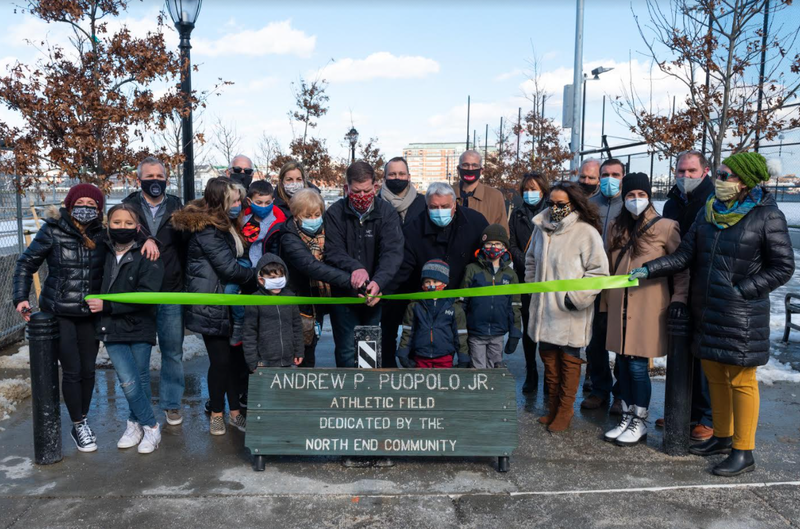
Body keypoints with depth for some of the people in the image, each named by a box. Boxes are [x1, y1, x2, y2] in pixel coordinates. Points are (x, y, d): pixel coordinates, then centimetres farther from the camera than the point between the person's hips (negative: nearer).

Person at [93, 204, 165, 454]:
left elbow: (147, 294, -20)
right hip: (112, 328, 2)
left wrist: (107, 305, -19)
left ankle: (135, 422, 31)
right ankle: (151, 426, 11)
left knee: (141, 379, 11)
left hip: (140, 327, -2)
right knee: (128, 381, -5)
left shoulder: (147, 255, -12)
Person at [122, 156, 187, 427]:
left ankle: (171, 404, 24)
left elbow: (187, 246, 8)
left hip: (171, 293, 1)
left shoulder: (177, 208, 5)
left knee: (173, 351, 8)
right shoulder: (128, 207, 3)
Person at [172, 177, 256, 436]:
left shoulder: (227, 224, 11)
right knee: (221, 360, 2)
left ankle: (235, 412, 23)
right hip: (212, 307, -8)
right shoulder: (206, 229, -18)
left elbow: (239, 257, 17)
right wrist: (256, 274, -6)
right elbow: (229, 268, -20)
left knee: (236, 358, 10)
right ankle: (217, 413, 22)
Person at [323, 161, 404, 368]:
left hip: (375, 295, 1)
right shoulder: (335, 214, -5)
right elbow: (332, 251, -14)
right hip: (343, 294, -1)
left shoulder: (387, 212, -5)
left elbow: (393, 251, -18)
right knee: (347, 351, 2)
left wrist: (378, 281, -36)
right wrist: (354, 267, -36)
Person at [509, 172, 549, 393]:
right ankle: (531, 374, 13)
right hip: (525, 279, 3)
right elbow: (512, 245, 8)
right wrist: (527, 265, -6)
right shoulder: (517, 215, 13)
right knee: (528, 326, 5)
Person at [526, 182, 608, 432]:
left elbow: (599, 270, -13)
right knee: (548, 355, 15)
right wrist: (533, 285, 15)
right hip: (544, 309, 6)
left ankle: (564, 411, 19)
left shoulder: (586, 232, -13)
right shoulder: (542, 228, 6)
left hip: (571, 314, -6)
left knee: (569, 359, 5)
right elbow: (531, 260, 22)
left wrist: (575, 298, -16)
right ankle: (553, 407, 32)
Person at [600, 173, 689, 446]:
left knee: (638, 365, -2)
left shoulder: (665, 227, -5)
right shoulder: (616, 227, 10)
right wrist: (605, 302, 14)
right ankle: (627, 417, 24)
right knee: (622, 363, 10)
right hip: (620, 308, 5)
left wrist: (679, 298, -8)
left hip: (648, 308, -5)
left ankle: (639, 422, 15)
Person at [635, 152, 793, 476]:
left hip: (741, 316, -6)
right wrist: (648, 270, -7)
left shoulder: (767, 216, -10)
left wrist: (741, 290, -14)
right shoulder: (710, 211, 5)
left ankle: (743, 453, 15)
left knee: (741, 381, 3)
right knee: (715, 377, 16)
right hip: (706, 312, 6)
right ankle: (722, 437, 33)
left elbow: (782, 267, -7)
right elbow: (684, 256, 4)